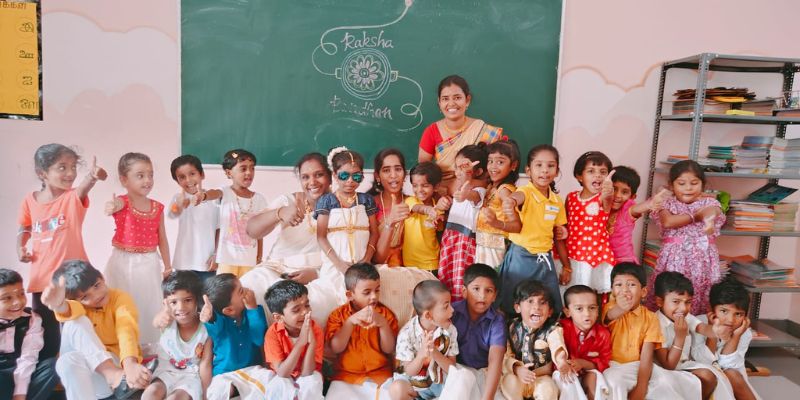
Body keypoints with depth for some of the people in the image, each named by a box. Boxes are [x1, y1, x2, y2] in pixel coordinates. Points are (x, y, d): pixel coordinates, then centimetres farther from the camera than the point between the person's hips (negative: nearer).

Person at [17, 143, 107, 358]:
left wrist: (92, 176, -57)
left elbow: (83, 187, -34)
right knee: (45, 331, 16)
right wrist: (21, 248, -1)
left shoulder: (74, 197, -9)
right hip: (42, 277, 3)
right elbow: (24, 229, 18)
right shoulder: (30, 201, 0)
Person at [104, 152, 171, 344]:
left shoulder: (158, 207, 2)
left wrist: (167, 266, 11)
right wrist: (112, 207, -61)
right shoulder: (122, 202, -9)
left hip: (149, 264, 3)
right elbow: (114, 206, -36)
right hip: (124, 264, -3)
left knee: (150, 307, 11)